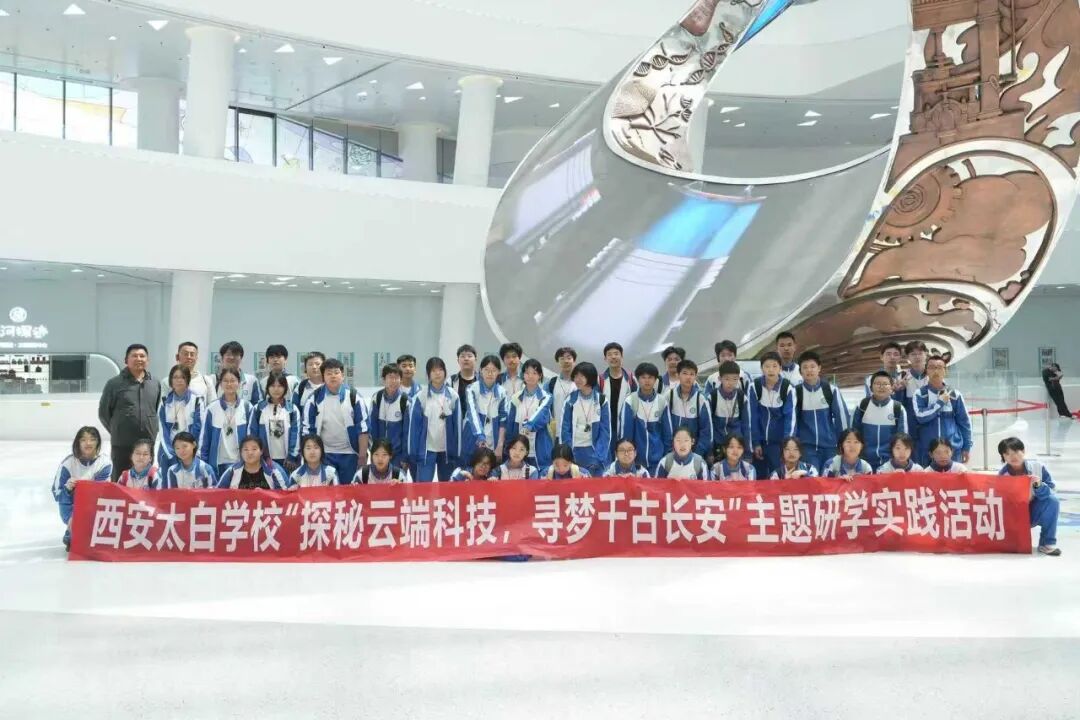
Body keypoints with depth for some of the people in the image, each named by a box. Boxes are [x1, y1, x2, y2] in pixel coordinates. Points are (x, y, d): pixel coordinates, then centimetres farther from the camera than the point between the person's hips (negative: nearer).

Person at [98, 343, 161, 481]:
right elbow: (103, 412, 5)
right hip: (122, 445, -3)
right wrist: (116, 431, 6)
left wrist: (152, 431, 10)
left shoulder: (155, 384, 8)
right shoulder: (115, 383, -1)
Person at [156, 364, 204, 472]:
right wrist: (170, 453, -8)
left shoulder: (196, 401, 1)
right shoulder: (165, 402, 8)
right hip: (167, 453, 3)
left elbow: (198, 429, -4)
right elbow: (162, 430, 3)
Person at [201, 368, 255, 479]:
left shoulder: (247, 408, 1)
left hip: (240, 462, -1)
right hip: (218, 463, 1)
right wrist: (202, 463, 1)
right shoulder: (212, 409, 2)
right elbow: (205, 439, 5)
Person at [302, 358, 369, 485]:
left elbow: (363, 427, -3)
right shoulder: (315, 398, -2)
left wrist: (362, 455, -6)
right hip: (324, 454, 1)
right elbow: (308, 428, 3)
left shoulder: (353, 396, -5)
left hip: (349, 453, -1)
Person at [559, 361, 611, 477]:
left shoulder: (601, 400, 0)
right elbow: (564, 429, 2)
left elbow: (605, 431, -2)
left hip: (594, 452, -1)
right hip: (573, 452, 1)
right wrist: (566, 454, -8)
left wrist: (599, 457, -12)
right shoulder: (570, 400, 3)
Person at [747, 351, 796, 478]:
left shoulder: (787, 388, -10)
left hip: (779, 442, -1)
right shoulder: (754, 386, -8)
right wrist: (755, 443, -7)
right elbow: (752, 416, -5)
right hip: (760, 441, 1)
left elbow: (790, 417, -10)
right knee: (759, 478, 7)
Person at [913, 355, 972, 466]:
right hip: (927, 450, -1)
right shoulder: (920, 394, -1)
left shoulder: (954, 395, 2)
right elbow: (921, 416, -15)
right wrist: (940, 402, -10)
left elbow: (964, 422, 7)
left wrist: (967, 448, 6)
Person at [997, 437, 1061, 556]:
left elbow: (1052, 491, -13)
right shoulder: (1002, 475, -14)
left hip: (1035, 512, 0)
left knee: (1053, 500, -27)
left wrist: (1039, 486, -32)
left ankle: (1047, 543, -16)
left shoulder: (1037, 467, -14)